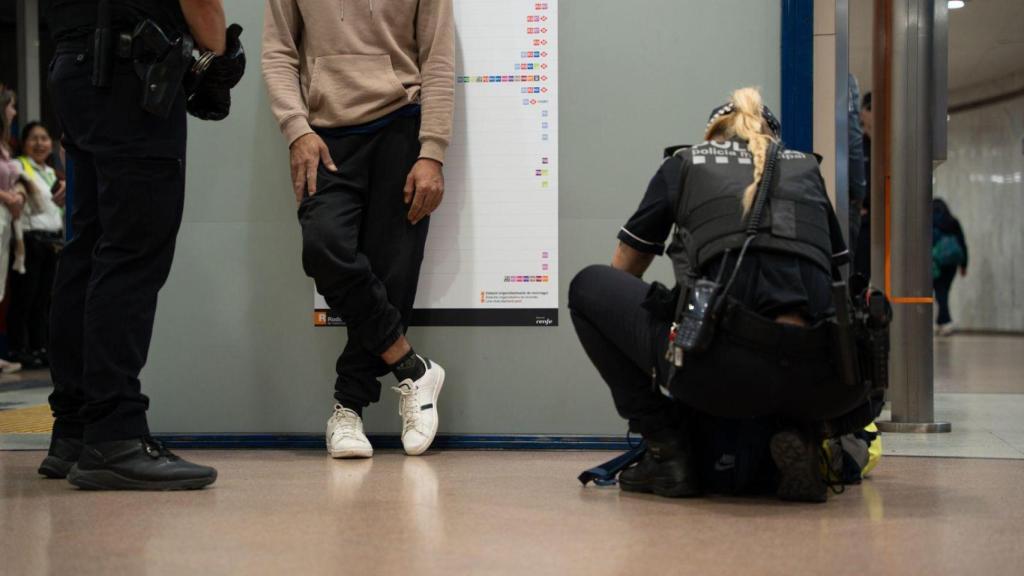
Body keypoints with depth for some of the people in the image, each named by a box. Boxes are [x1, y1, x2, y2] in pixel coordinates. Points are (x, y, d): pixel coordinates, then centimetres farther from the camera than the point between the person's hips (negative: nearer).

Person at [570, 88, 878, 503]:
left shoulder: (684, 163, 23)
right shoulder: (806, 168, 28)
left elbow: (621, 274, 34)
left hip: (721, 369, -3)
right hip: (817, 384, 3)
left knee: (587, 286, 22)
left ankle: (668, 452, 15)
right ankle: (801, 436, 9)